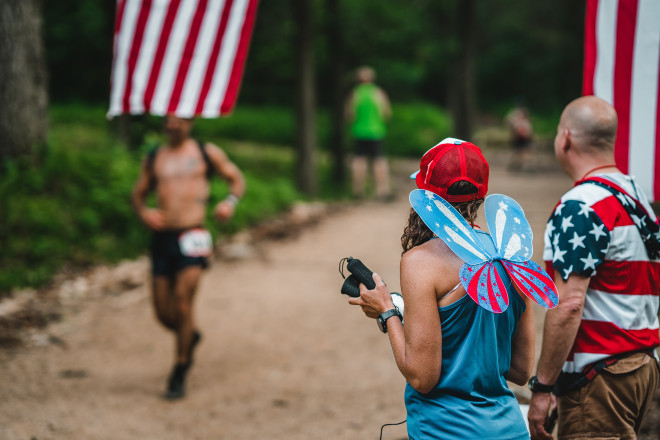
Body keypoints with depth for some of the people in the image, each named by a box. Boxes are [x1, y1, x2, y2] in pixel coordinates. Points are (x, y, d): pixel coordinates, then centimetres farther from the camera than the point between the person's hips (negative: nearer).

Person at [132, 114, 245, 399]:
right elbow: (138, 193, 23)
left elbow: (236, 178, 15)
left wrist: (230, 202, -6)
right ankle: (190, 337, 37)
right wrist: (143, 213, 0)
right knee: (163, 312, 2)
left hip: (192, 236, -3)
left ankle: (179, 374, -2)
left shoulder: (206, 153, 9)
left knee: (182, 302, -16)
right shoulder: (153, 158, 16)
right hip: (162, 237, 3)